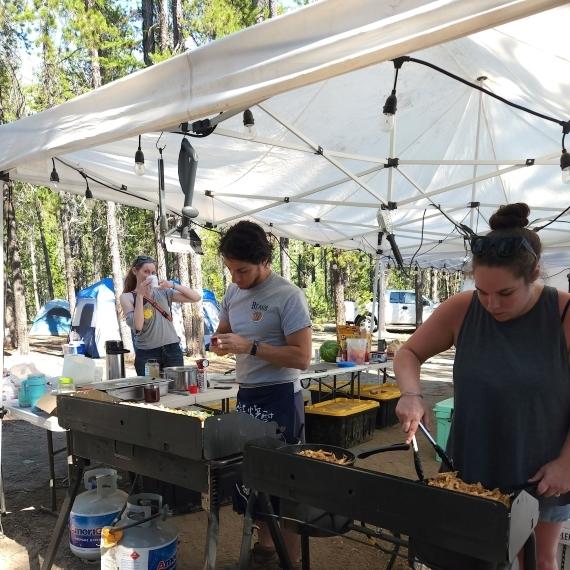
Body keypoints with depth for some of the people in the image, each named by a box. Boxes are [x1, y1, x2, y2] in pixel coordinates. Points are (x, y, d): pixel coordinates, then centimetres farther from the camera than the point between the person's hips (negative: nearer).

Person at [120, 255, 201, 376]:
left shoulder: (163, 292, 8)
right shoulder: (127, 297, 3)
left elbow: (196, 297, 3)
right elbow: (137, 326, -12)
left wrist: (173, 285, -7)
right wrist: (140, 295, -11)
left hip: (172, 350, 2)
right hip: (147, 354, -2)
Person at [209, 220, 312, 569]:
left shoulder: (288, 296, -17)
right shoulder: (233, 292, 6)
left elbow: (302, 358, -20)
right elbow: (223, 334, 19)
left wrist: (250, 347, -26)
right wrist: (219, 343, -5)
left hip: (279, 397, -8)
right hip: (246, 395, 8)